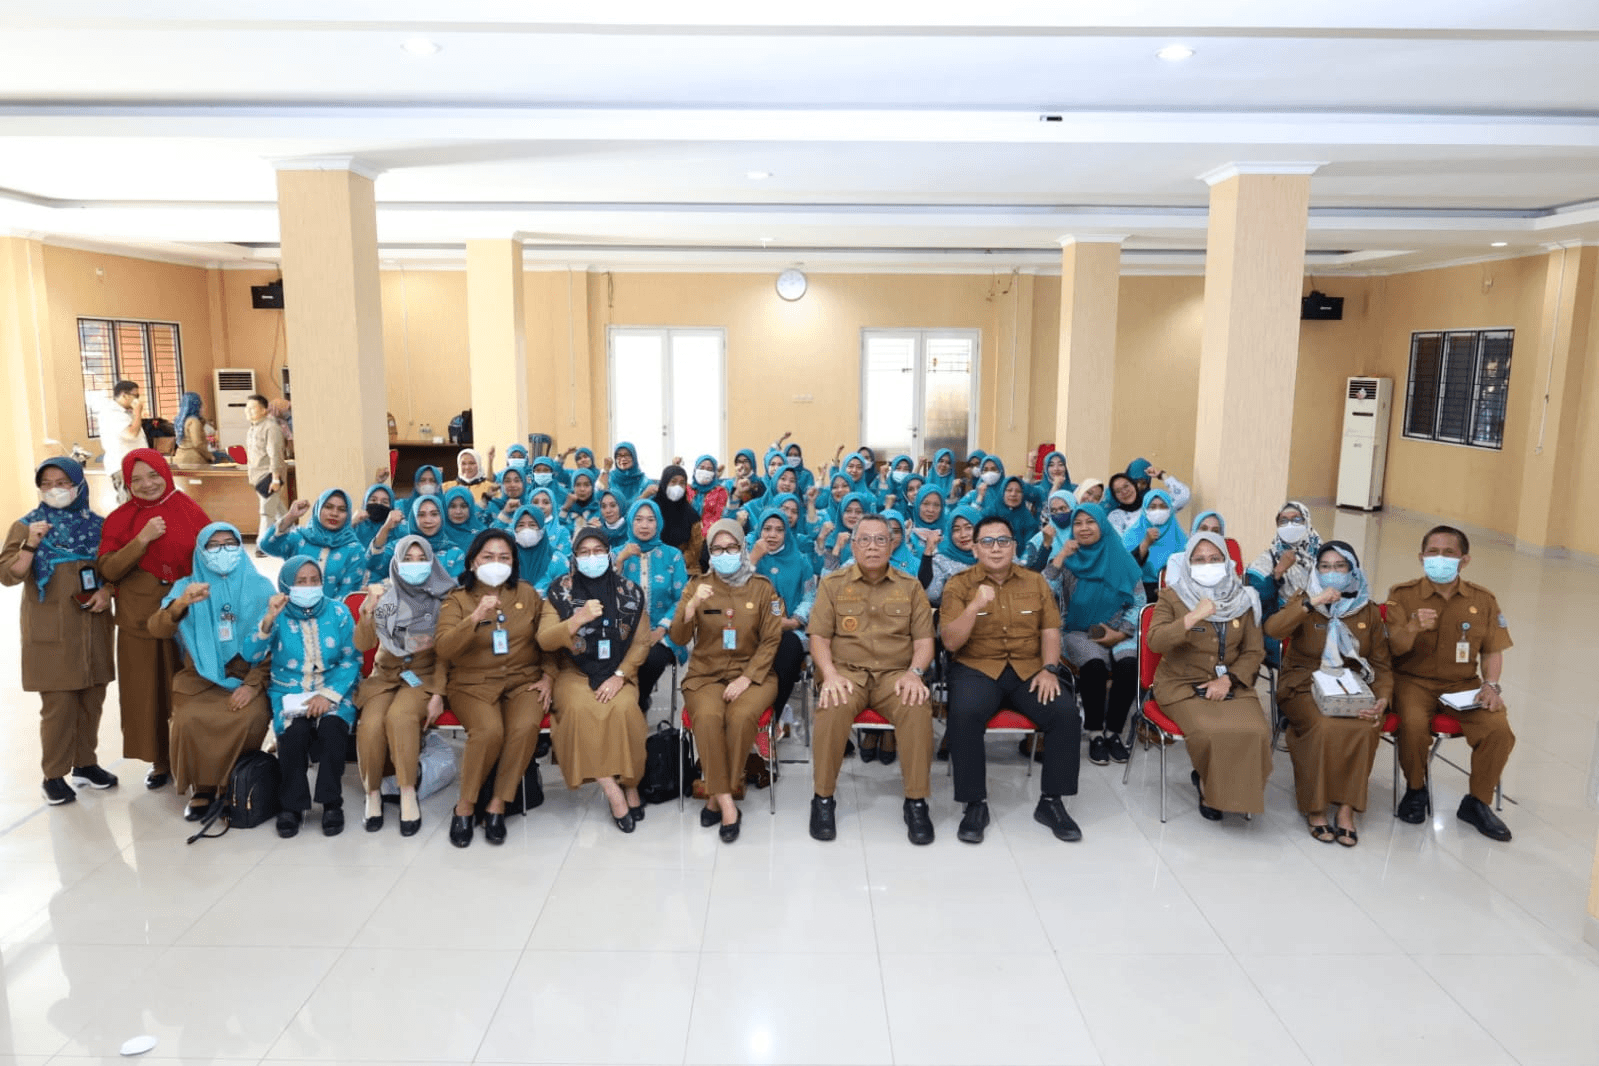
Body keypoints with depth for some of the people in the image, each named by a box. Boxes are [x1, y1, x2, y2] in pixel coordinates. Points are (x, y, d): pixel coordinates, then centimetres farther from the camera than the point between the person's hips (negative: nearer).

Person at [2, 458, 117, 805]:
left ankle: (85, 763, 26)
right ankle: (54, 774, 11)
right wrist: (31, 545, -25)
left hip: (93, 628, 4)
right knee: (58, 704, -3)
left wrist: (107, 591, -6)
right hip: (51, 632, -3)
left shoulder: (96, 525, 6)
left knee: (91, 700, 11)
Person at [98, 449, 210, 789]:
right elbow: (108, 570, -6)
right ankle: (160, 761, 21)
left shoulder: (189, 510, 0)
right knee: (148, 692, 7)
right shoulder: (119, 519, 3)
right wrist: (142, 538, -17)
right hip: (140, 619, 1)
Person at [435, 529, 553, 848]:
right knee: (489, 731, -32)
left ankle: (497, 805, -14)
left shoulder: (527, 594, 9)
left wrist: (547, 676, 3)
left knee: (525, 727, -31)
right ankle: (465, 806, -9)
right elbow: (444, 649, -13)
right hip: (474, 684, -1)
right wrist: (476, 617, -26)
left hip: (524, 680, 2)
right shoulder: (457, 600, 2)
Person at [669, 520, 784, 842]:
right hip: (706, 674, 1)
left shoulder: (762, 587, 4)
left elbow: (771, 640, 1)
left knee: (741, 716, -32)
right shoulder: (697, 586, 5)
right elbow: (678, 639, -3)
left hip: (752, 673, 0)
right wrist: (692, 605, -22)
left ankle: (716, 796, -14)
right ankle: (727, 803, -23)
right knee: (707, 717, -32)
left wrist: (746, 678, -13)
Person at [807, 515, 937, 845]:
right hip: (847, 671, -1)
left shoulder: (910, 586, 14)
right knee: (834, 707, -35)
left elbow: (924, 639, 9)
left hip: (896, 673, 1)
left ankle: (916, 801, -18)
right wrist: (830, 675, -13)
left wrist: (914, 673, -10)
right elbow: (818, 637, 5)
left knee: (917, 707, -33)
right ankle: (823, 798, -18)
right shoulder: (833, 584, 10)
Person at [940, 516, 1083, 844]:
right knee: (964, 714, -34)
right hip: (977, 668, -2)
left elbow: (1050, 630, 8)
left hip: (1029, 668, 3)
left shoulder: (1035, 581, 11)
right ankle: (975, 804, -17)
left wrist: (1049, 669, -9)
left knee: (1065, 713, -24)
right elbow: (950, 642, -6)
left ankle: (1051, 802, -7)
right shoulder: (958, 585, 1)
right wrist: (975, 606, -20)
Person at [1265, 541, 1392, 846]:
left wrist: (1382, 699, -11)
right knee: (1325, 727, -32)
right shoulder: (1304, 601, 4)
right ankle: (1315, 807, -17)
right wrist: (1312, 603, -25)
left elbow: (1381, 664, 9)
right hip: (1304, 686, -2)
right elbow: (1272, 629, -17)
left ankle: (1346, 808, -19)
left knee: (1365, 729, -30)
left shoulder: (1368, 611, 10)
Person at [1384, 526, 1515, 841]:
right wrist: (1412, 628, -30)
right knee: (1414, 724, -32)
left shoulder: (1483, 600, 6)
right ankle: (1416, 790, -2)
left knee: (1498, 729, -22)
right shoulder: (1403, 594, -2)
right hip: (1414, 679, -3)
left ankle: (1477, 803, 2)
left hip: (1464, 684, 3)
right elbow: (1395, 649, -8)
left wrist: (1491, 685, -9)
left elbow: (1492, 650, 9)